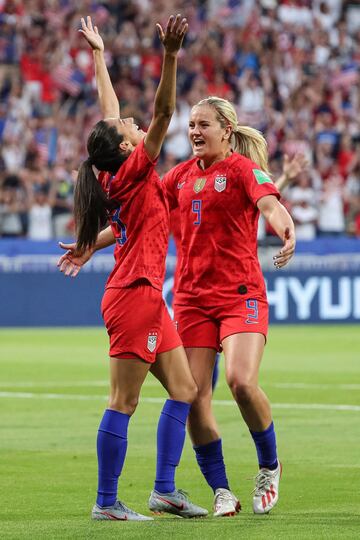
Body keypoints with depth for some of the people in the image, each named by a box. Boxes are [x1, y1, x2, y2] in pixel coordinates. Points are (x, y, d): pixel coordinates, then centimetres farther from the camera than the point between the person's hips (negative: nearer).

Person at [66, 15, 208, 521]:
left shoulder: (117, 174, 10)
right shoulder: (132, 172, -11)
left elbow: (110, 111, 21)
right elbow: (163, 112, -23)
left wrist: (99, 56, 30)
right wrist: (169, 55, -30)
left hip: (147, 298, 10)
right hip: (134, 295, -10)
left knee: (184, 390, 11)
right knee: (123, 403, -7)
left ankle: (164, 489, 13)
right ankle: (106, 503, -4)